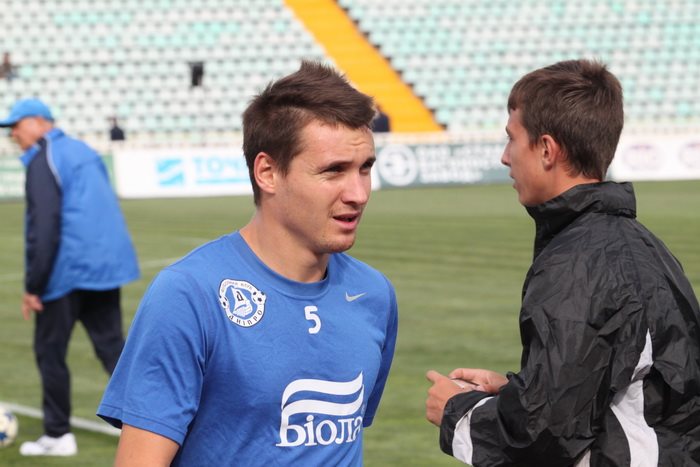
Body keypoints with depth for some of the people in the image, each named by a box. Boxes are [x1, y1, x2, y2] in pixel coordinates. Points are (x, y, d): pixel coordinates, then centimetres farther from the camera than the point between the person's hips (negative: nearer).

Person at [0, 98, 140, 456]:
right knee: (112, 345, 10)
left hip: (68, 272, -8)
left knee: (49, 351, 4)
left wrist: (32, 287, -15)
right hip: (107, 265, 8)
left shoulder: (43, 161, -11)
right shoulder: (83, 151, 16)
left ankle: (57, 434, 9)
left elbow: (44, 228, -18)